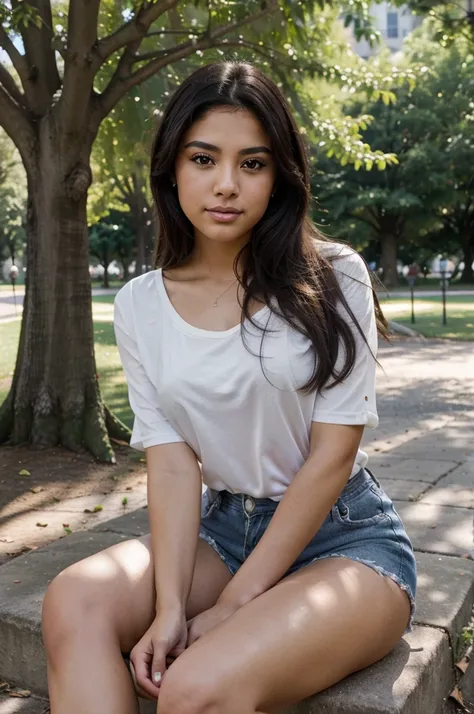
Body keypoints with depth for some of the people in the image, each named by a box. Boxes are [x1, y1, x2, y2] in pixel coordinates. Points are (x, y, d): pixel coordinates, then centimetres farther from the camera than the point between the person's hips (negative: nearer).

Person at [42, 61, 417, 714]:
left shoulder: (332, 278, -9)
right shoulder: (140, 305, 0)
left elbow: (332, 453, -12)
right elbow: (172, 460, -4)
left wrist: (233, 605, -14)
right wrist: (170, 605, -19)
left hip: (346, 535, -4)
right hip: (223, 528, 4)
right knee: (75, 601, -22)